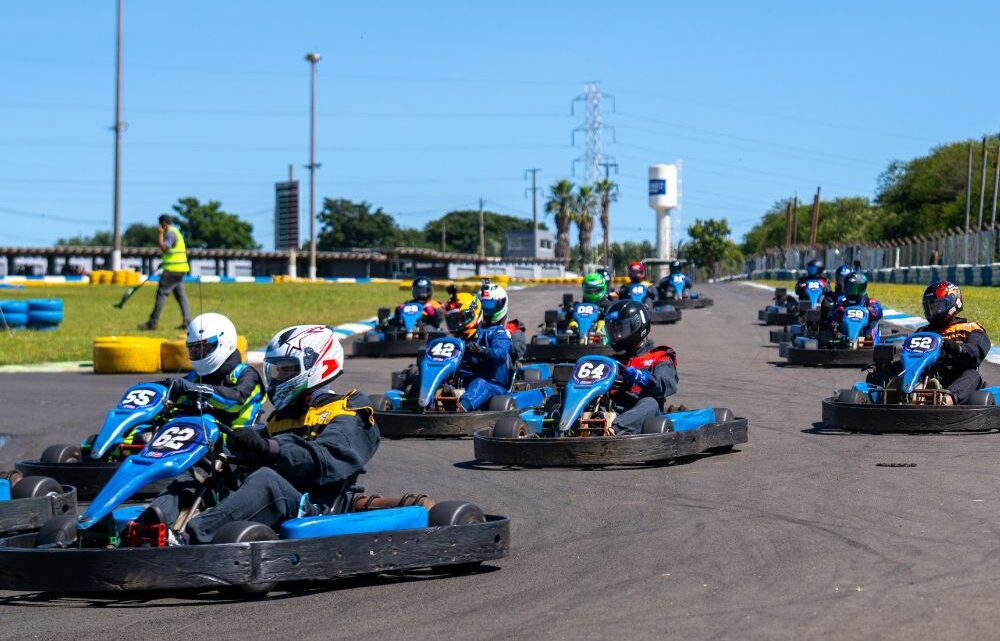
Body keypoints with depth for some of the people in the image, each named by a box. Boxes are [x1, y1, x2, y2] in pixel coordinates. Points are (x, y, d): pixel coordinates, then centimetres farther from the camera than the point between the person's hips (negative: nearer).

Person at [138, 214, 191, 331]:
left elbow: (164, 248, -25)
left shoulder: (170, 233, -12)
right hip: (180, 269, 10)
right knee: (180, 295, 7)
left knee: (161, 293, -6)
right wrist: (165, 262, 21)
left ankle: (153, 322, -5)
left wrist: (160, 234, -16)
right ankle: (187, 322, 1)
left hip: (172, 270, -10)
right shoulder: (177, 232, 19)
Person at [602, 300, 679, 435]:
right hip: (613, 411, 3)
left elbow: (669, 385, -4)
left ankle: (615, 428, -63)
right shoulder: (615, 361, 31)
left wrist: (641, 377, -22)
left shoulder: (658, 357, 16)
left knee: (650, 403, -35)